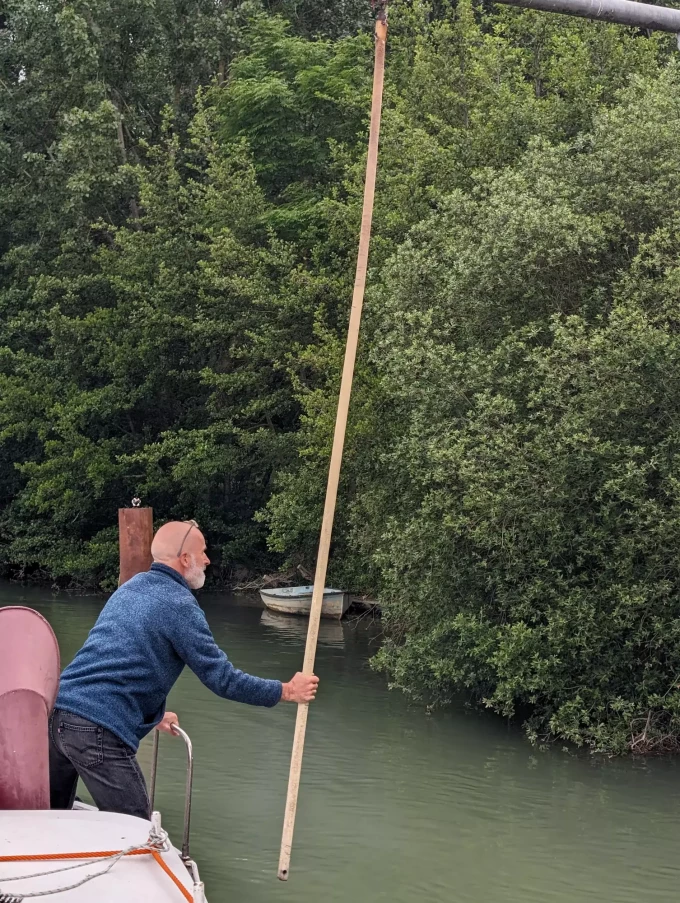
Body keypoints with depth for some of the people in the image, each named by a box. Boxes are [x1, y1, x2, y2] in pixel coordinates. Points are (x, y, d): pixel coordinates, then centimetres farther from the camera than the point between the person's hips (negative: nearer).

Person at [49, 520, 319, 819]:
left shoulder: (132, 587, 19)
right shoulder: (179, 604, -6)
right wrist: (287, 691, 6)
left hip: (57, 712, 9)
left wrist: (153, 714, 41)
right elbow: (222, 678, -5)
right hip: (98, 730, -9)